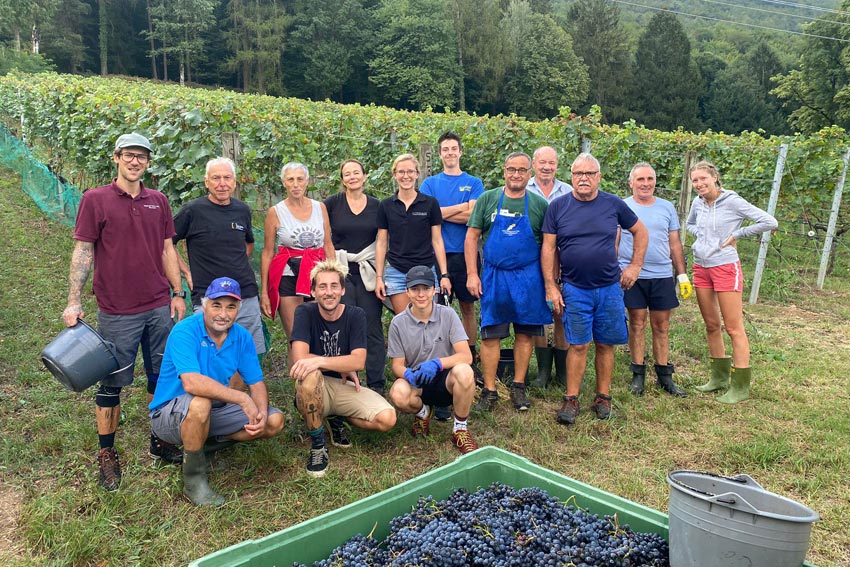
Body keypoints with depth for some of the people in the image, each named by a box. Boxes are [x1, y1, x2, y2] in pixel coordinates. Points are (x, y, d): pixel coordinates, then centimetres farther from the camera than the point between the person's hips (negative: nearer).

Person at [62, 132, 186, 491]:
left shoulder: (158, 201, 8)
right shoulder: (95, 200, -3)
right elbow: (83, 252, -4)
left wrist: (177, 293, 8)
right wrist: (73, 302, -10)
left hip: (160, 307, 4)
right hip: (117, 312, -4)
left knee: (162, 377, 12)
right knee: (112, 383, 6)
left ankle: (160, 442, 27)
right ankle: (106, 455, 19)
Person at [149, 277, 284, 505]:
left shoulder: (242, 337, -5)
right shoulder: (185, 331, -23)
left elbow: (256, 383, -4)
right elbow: (191, 383, -37)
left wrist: (261, 414, -24)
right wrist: (242, 398, -37)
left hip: (214, 411, 6)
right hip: (169, 414, -6)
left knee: (274, 421, -7)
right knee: (200, 403, -39)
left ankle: (201, 442, 7)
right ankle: (193, 479, -17)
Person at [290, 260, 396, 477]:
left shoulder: (356, 315, -6)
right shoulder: (305, 312, -9)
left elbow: (358, 361, -18)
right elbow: (299, 358, -22)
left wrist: (319, 361, -32)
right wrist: (342, 367, -18)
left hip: (346, 387, 2)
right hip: (315, 390, -2)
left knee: (387, 419, -22)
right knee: (309, 375, -38)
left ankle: (337, 419, 10)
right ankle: (317, 446, -17)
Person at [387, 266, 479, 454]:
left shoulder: (447, 314, -8)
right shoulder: (398, 323, -4)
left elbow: (466, 356, -14)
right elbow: (397, 365, -2)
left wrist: (437, 363, -32)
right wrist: (408, 373, -27)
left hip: (446, 380, -1)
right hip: (417, 384, 1)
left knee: (463, 372, -36)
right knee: (398, 393, -34)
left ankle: (460, 429, -9)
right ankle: (422, 412, 5)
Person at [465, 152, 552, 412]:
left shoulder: (539, 205, 4)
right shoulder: (488, 200, 3)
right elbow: (471, 237, 3)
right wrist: (472, 274, -4)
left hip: (529, 279, 1)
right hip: (493, 277, 0)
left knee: (525, 333, 7)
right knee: (490, 335, 3)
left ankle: (518, 387, 22)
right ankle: (489, 390, 14)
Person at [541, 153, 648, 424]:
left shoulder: (614, 204, 0)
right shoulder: (558, 207, -2)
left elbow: (640, 231, 13)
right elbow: (548, 248, -2)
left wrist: (635, 266, 6)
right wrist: (551, 287, -6)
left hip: (610, 288, 1)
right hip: (574, 289, -1)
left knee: (605, 344, 8)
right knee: (578, 345, 0)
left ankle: (603, 397, 21)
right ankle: (571, 399, 10)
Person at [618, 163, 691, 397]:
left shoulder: (667, 208, 11)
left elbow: (675, 244, 13)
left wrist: (682, 275, 8)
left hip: (662, 275, 2)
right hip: (632, 275, -2)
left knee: (661, 326, 7)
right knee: (637, 323, 3)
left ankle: (664, 376, 16)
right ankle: (638, 374, 13)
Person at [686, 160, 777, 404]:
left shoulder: (732, 201, -12)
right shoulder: (698, 203, 6)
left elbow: (770, 222, -14)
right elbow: (689, 224, 27)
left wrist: (736, 234, -11)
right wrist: (702, 235, 7)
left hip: (726, 268, -7)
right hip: (701, 268, 7)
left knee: (734, 328, -2)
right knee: (711, 325, 14)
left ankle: (740, 386, 4)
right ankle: (719, 377, 26)